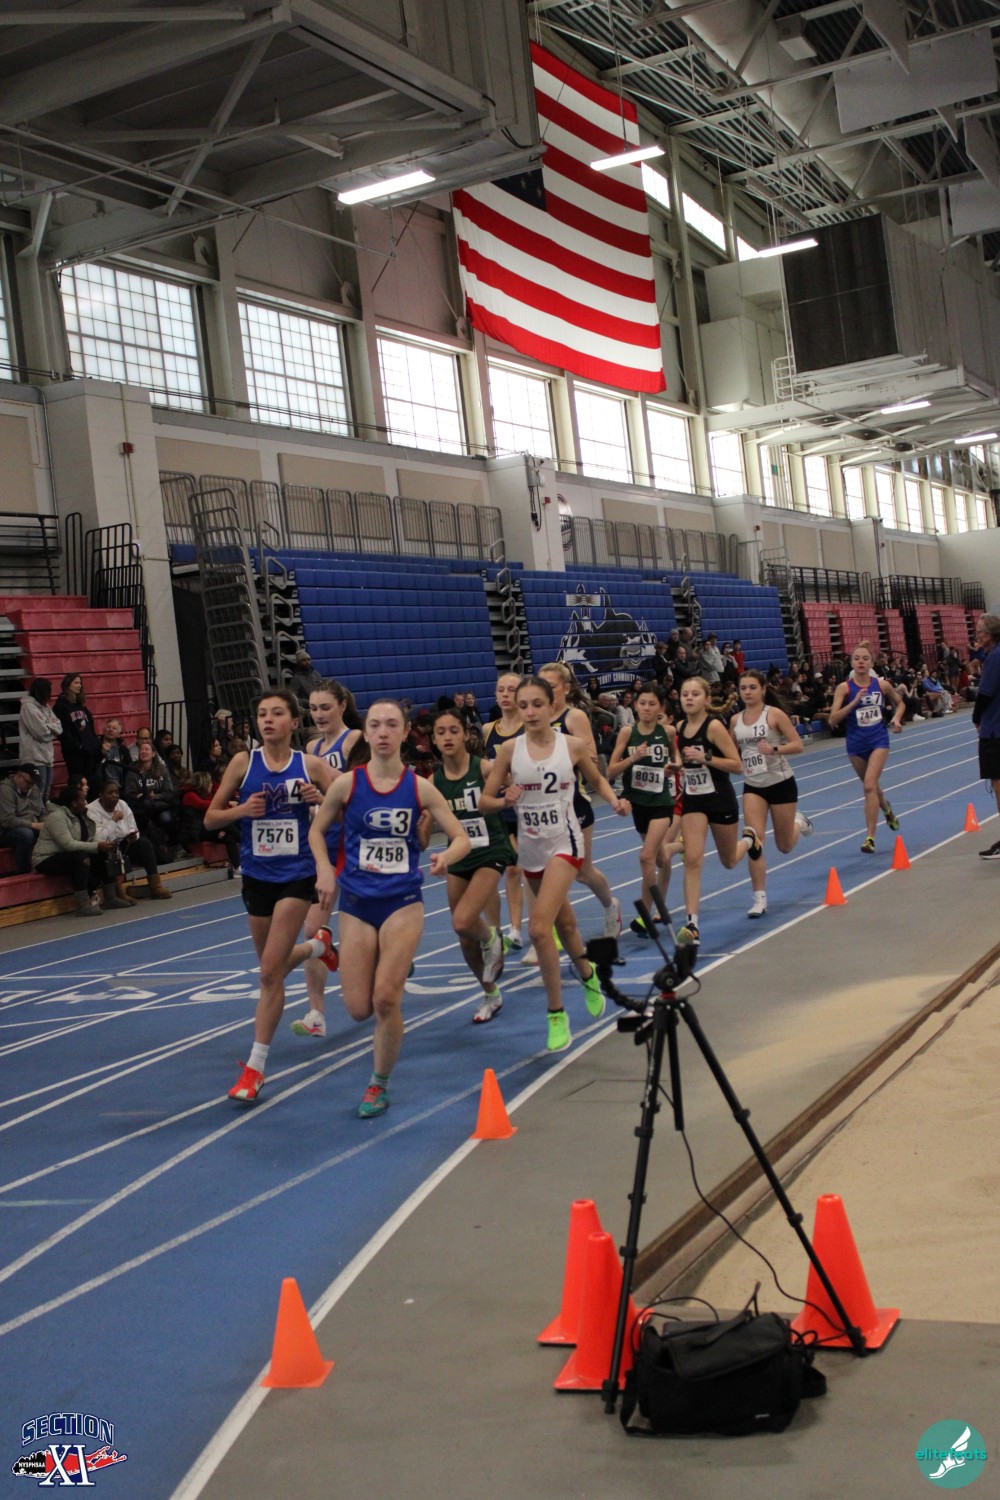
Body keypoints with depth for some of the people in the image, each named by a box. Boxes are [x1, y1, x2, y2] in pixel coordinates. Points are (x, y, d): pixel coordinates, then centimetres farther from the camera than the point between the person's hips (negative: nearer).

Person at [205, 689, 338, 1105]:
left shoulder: (311, 766, -6)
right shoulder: (243, 762, -2)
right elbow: (210, 819, 2)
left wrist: (320, 800, -21)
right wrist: (240, 810, -18)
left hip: (297, 875, -3)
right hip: (256, 877, 3)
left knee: (270, 972, -9)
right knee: (272, 966, 19)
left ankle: (256, 1065, 0)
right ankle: (318, 946, 53)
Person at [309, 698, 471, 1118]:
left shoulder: (420, 788, -5)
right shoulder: (347, 783, -4)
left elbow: (462, 838, -1)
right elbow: (317, 830, 10)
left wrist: (446, 857, -23)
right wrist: (325, 871, -6)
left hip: (403, 902, -1)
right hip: (356, 904, 1)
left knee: (385, 999, -12)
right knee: (359, 1009, 0)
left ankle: (379, 1085, 11)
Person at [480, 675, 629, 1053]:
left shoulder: (573, 745, -8)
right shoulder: (510, 750, -5)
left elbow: (597, 781, 10)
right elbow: (484, 801, -1)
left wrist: (615, 801, -9)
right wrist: (505, 800, -22)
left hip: (564, 844, -4)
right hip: (530, 849, 4)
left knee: (539, 927, -19)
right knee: (563, 922, 21)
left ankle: (556, 1014, -7)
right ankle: (588, 976, 50)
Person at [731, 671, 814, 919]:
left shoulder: (774, 714, -10)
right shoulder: (735, 720, 2)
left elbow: (797, 745, -13)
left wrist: (774, 749, -30)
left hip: (781, 784, -3)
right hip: (753, 787, 3)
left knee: (785, 847, 10)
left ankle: (799, 823, 46)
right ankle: (760, 898, -8)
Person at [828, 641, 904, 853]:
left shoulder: (882, 685, -3)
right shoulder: (844, 688, -8)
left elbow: (899, 703, 17)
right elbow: (833, 720, -15)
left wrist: (897, 718, -2)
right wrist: (854, 702, -23)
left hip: (879, 740, -1)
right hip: (856, 742, 1)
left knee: (870, 785, -17)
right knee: (871, 785, 19)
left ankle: (870, 837, -14)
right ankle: (887, 810, 54)